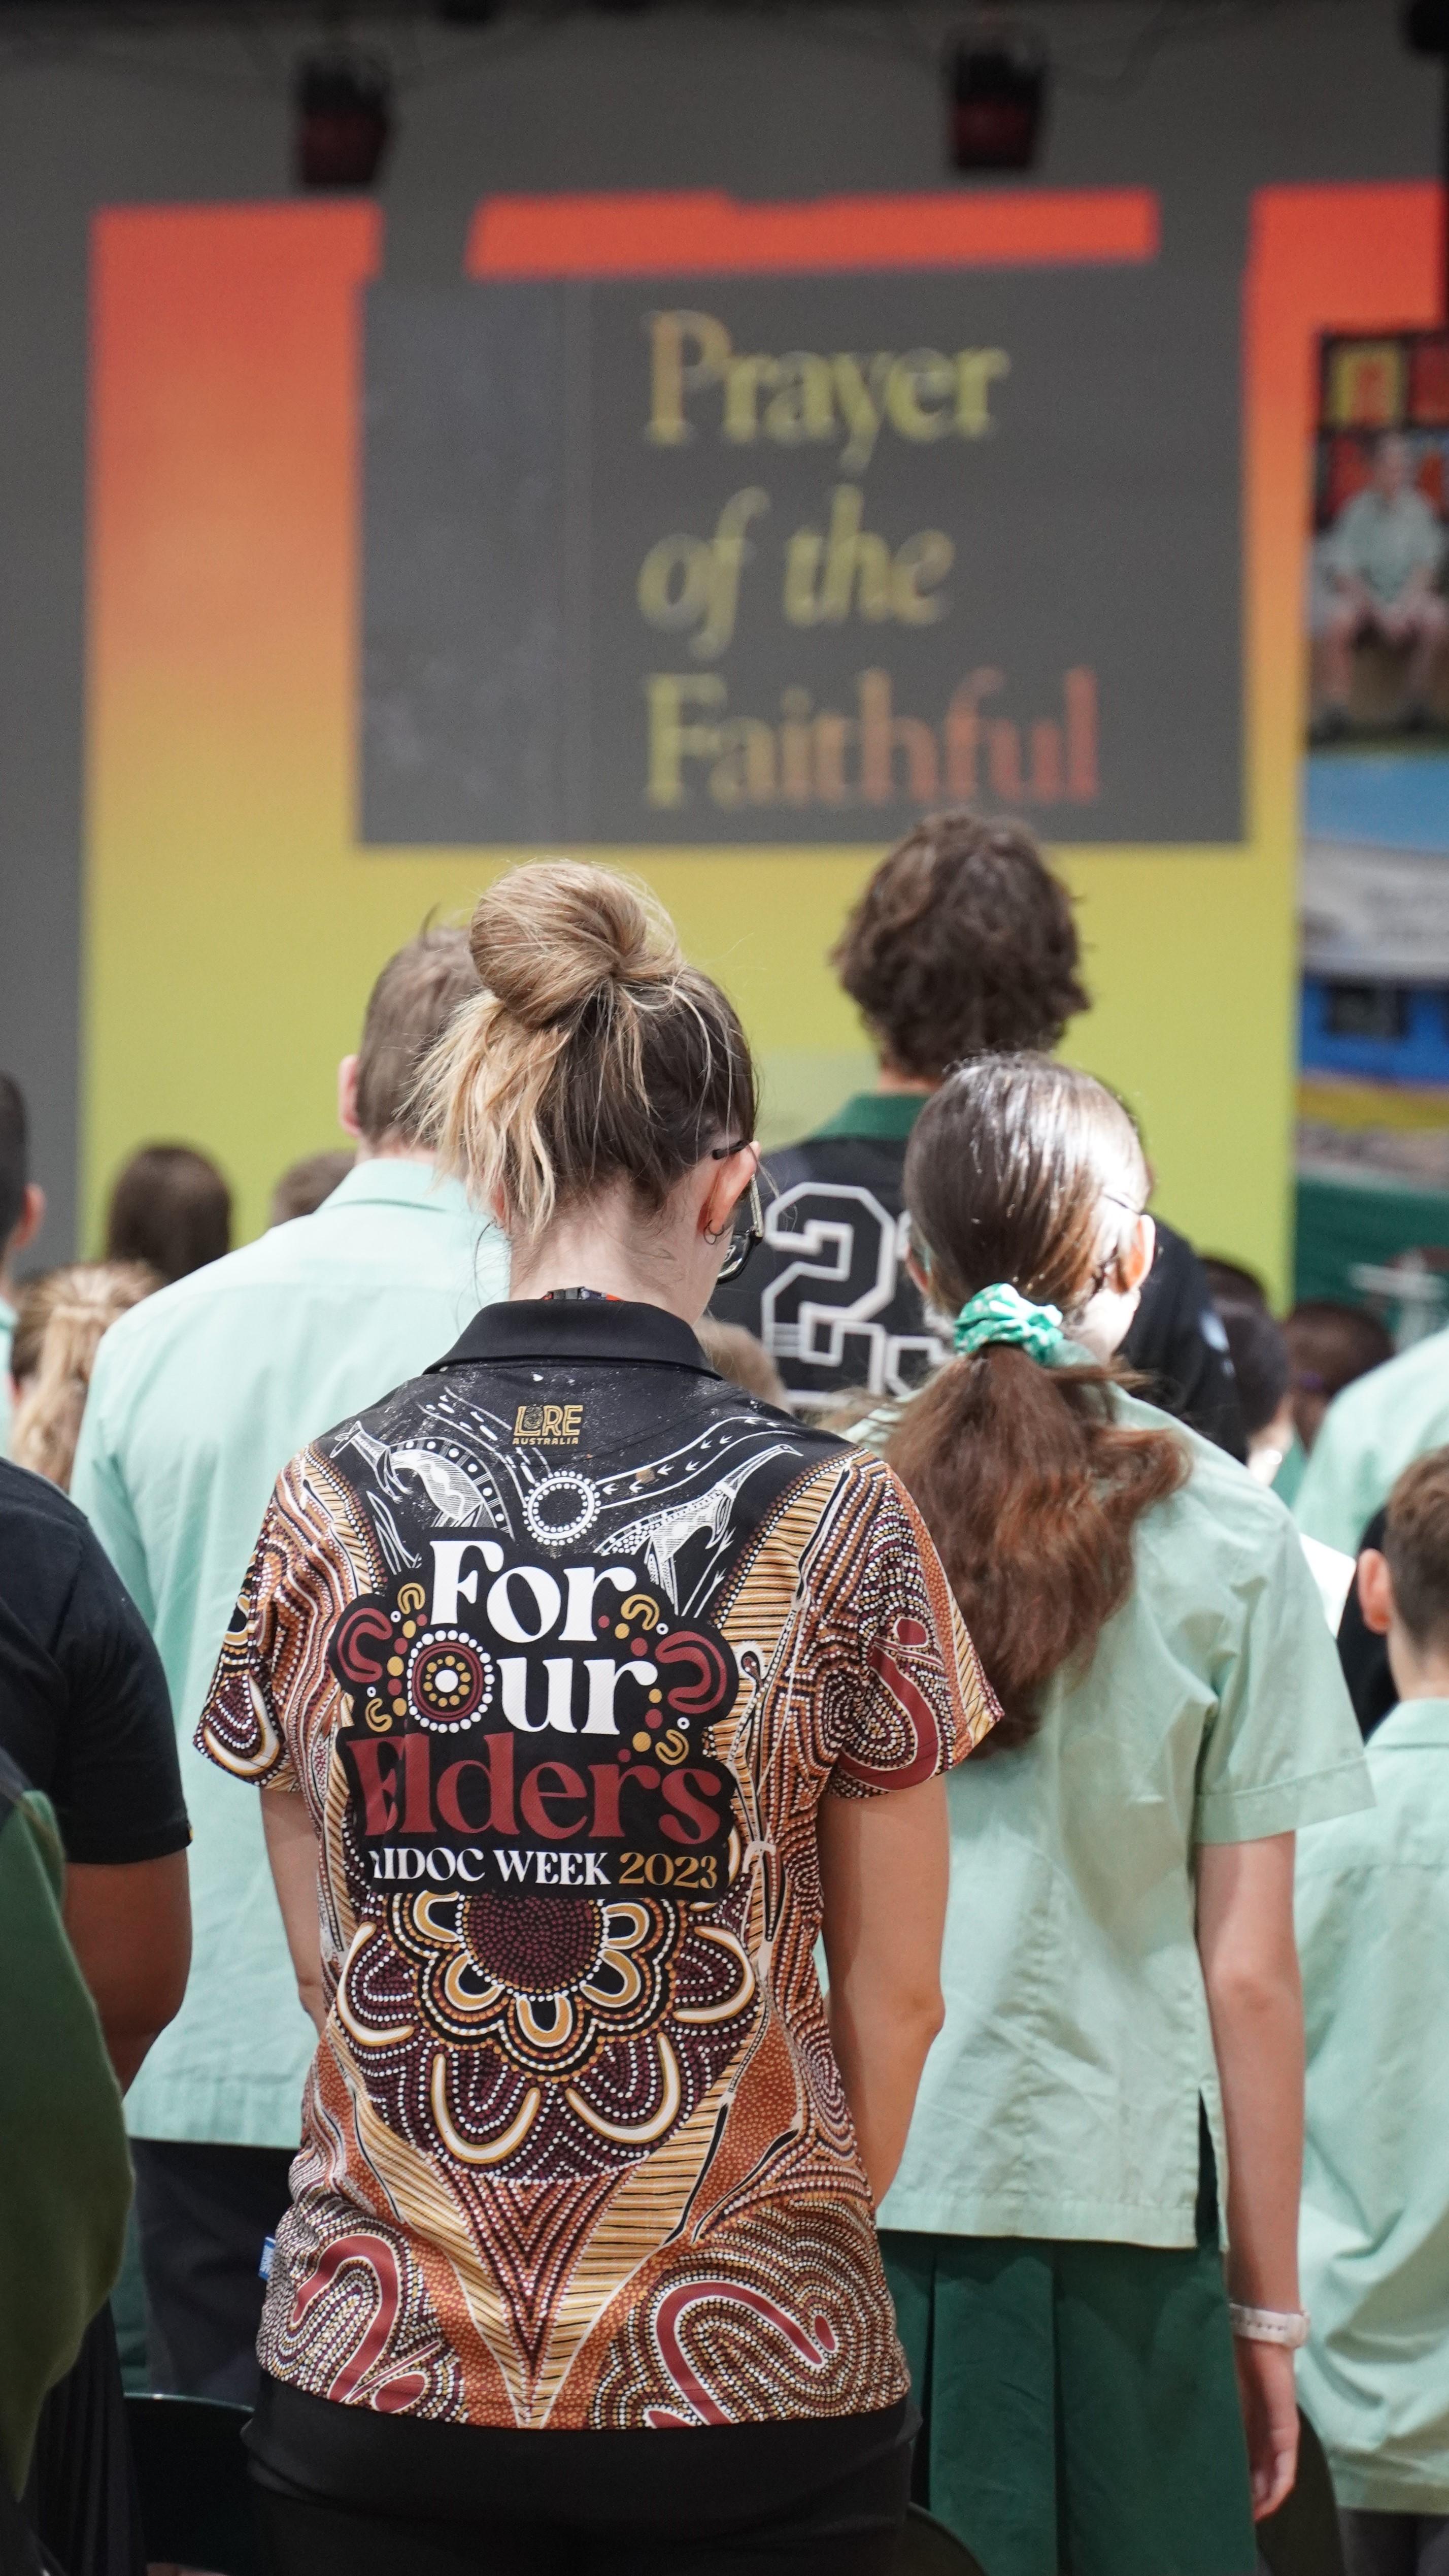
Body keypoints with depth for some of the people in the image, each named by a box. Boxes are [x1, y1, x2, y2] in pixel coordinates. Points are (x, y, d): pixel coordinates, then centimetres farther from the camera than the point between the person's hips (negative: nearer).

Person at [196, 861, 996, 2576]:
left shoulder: (327, 1506, -1)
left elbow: (328, 1967, 7)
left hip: (374, 2380, 2)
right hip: (746, 2377, -2)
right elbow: (892, 1999, 0)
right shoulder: (834, 1521, -7)